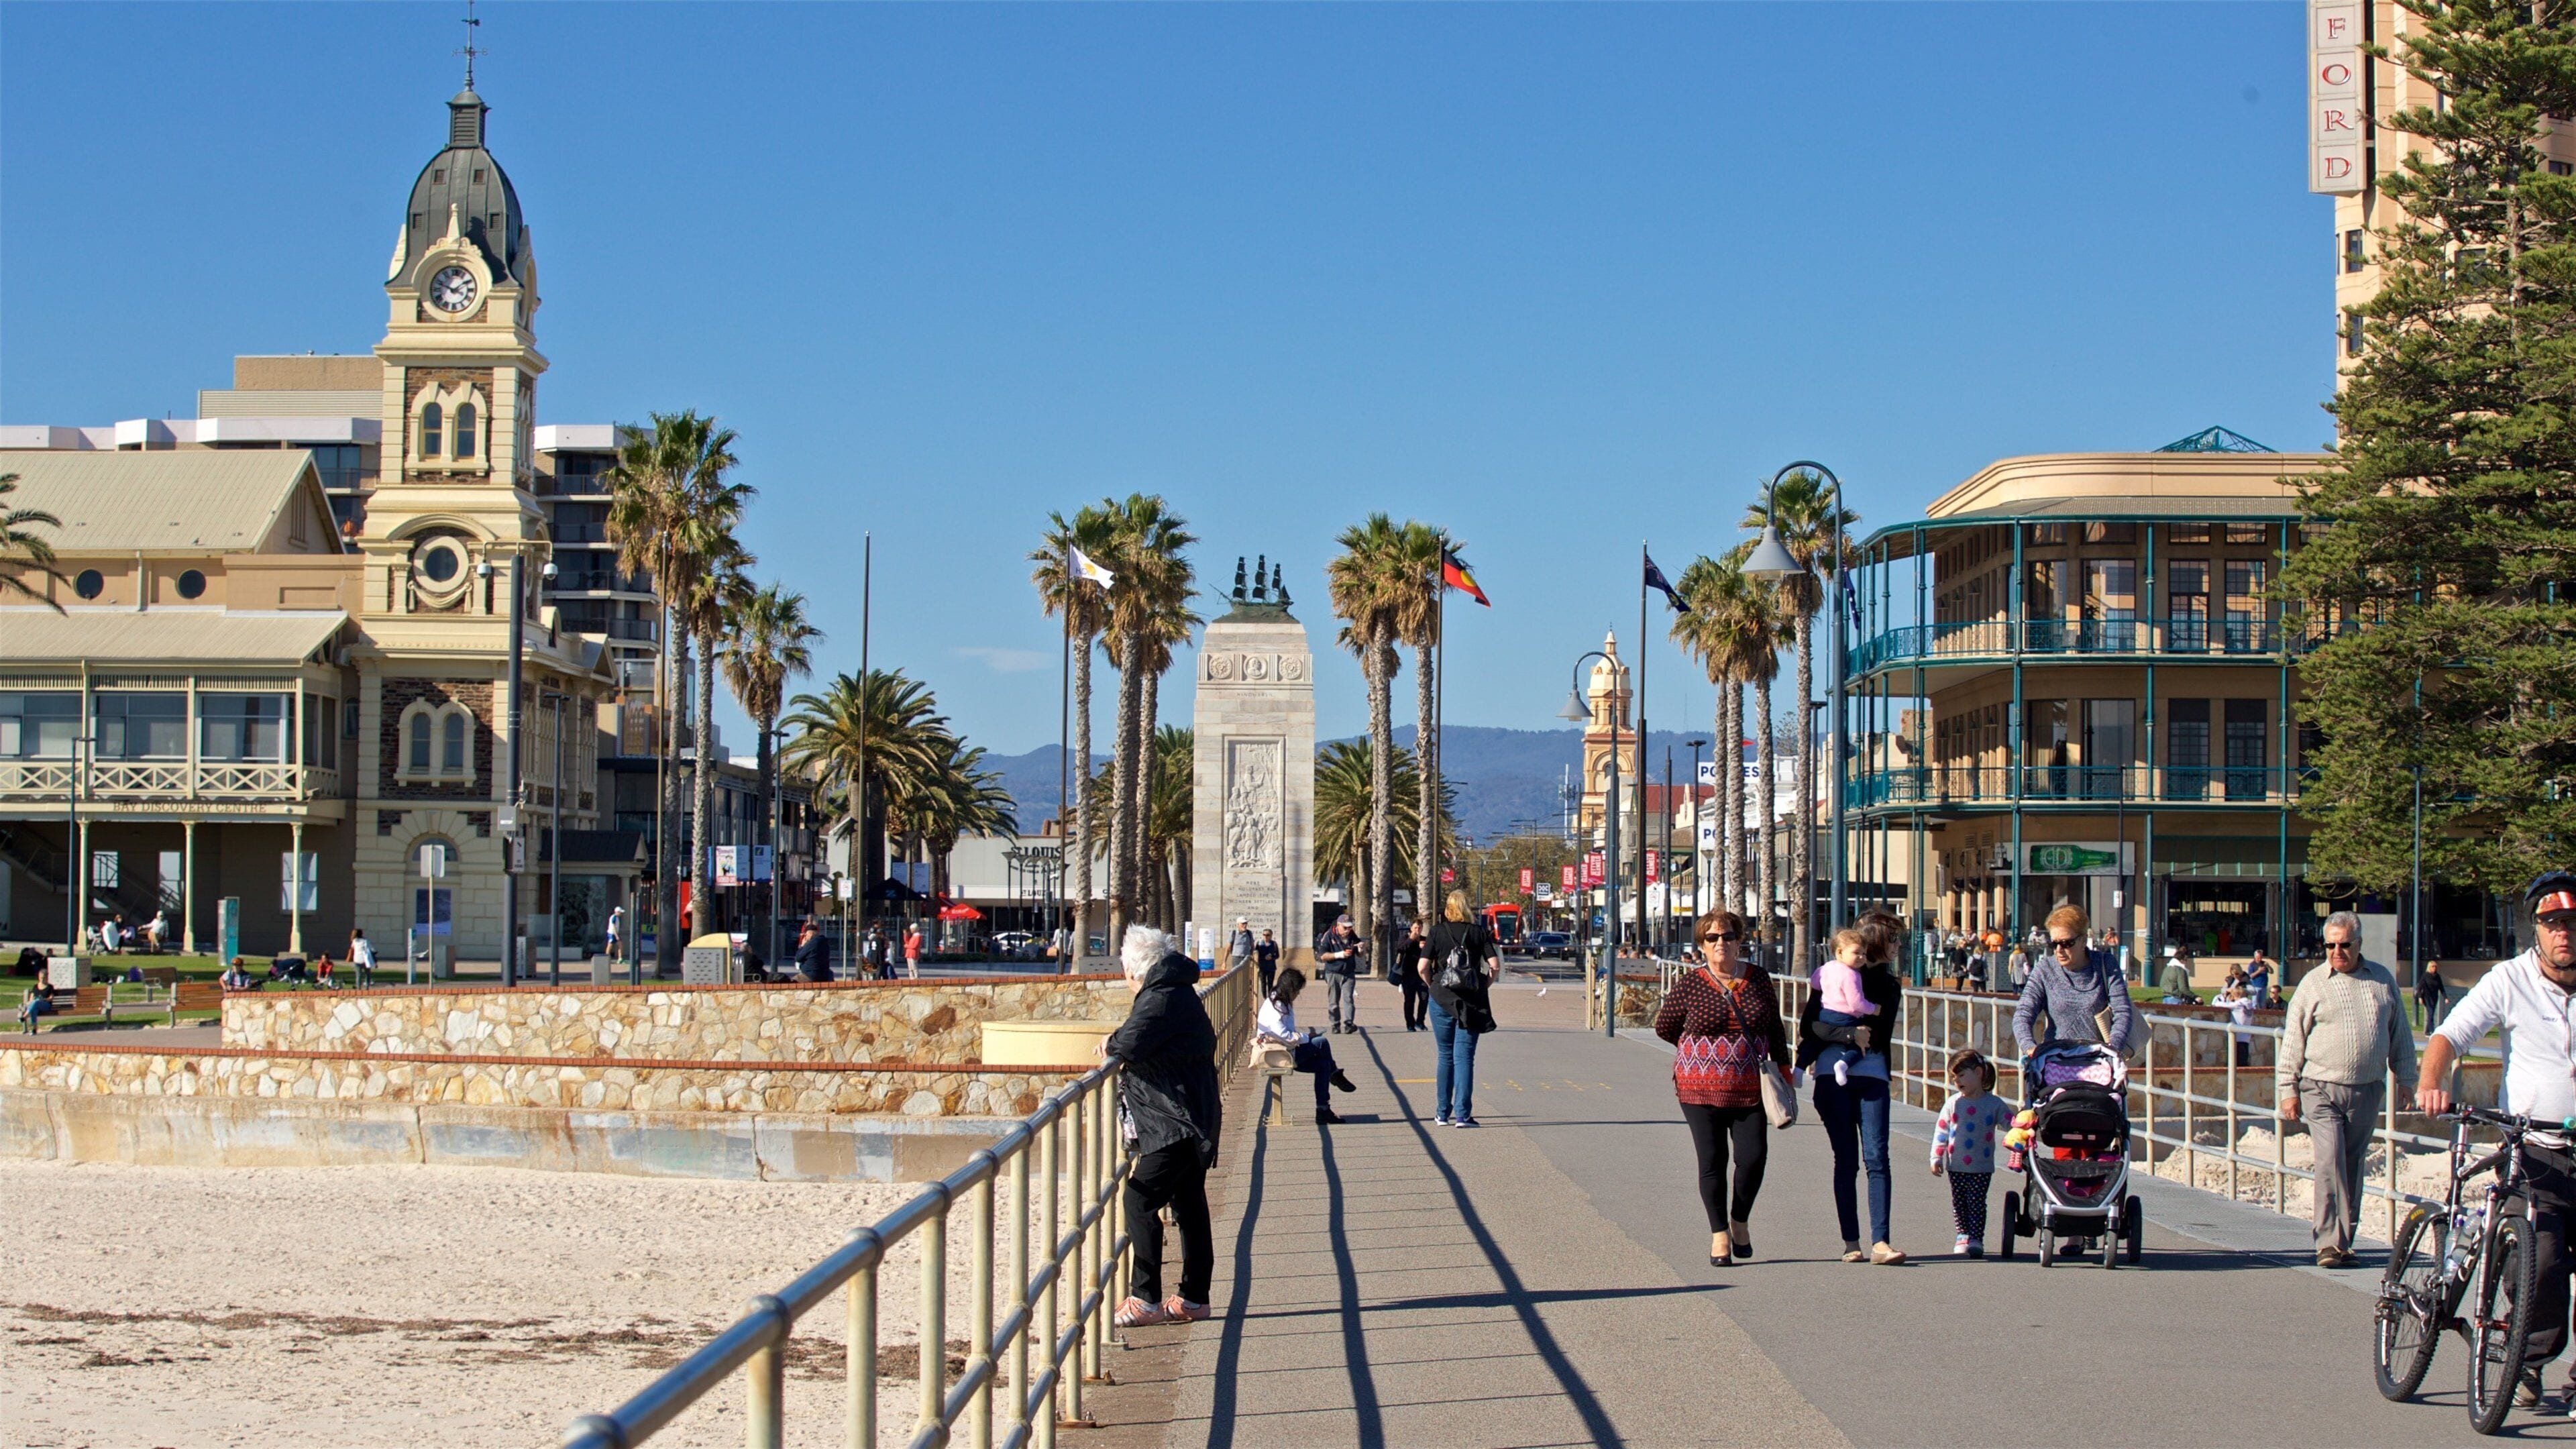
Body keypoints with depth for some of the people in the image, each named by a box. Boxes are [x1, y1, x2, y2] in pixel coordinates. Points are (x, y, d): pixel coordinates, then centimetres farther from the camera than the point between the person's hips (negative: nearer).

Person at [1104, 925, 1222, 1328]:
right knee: (1189, 1206, 13)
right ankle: (1193, 1298, 18)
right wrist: (1120, 1045, 6)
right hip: (1193, 1122, 11)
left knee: (1141, 1200, -10)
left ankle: (1146, 1299, -9)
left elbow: (1130, 1043, -30)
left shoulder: (1162, 999, -18)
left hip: (1175, 1125, -11)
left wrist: (1111, 1046, -9)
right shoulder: (1180, 993, 15)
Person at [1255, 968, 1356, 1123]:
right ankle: (1335, 1075, 12)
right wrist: (1307, 1036, -15)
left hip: (1287, 1051, 10)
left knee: (1322, 1064, 0)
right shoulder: (1275, 1007, -19)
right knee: (1322, 1043, -15)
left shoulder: (1283, 1003, 14)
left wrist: (1305, 1035, 1)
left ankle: (1323, 1110, -1)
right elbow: (1284, 1036, -26)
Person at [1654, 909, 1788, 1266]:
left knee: (1753, 1157, -7)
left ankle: (1740, 1221, 18)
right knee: (1712, 1161, 0)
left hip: (1749, 1088, 2)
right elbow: (1664, 1027, 8)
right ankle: (1719, 1234, 12)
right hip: (1702, 1089, -2)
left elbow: (1775, 1029, 14)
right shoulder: (1690, 984, -2)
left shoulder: (1758, 978, 5)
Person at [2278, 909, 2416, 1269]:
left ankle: (2343, 1240, 14)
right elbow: (2292, 1042, 3)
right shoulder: (2313, 984, 3)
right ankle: (2330, 1243, -15)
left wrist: (2405, 1079, 15)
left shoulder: (2382, 980, 11)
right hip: (2321, 1090, -3)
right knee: (2330, 1161, -14)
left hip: (2367, 1091, 3)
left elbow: (2401, 1034, 18)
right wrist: (2288, 1091, -1)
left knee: (2353, 1167, 7)